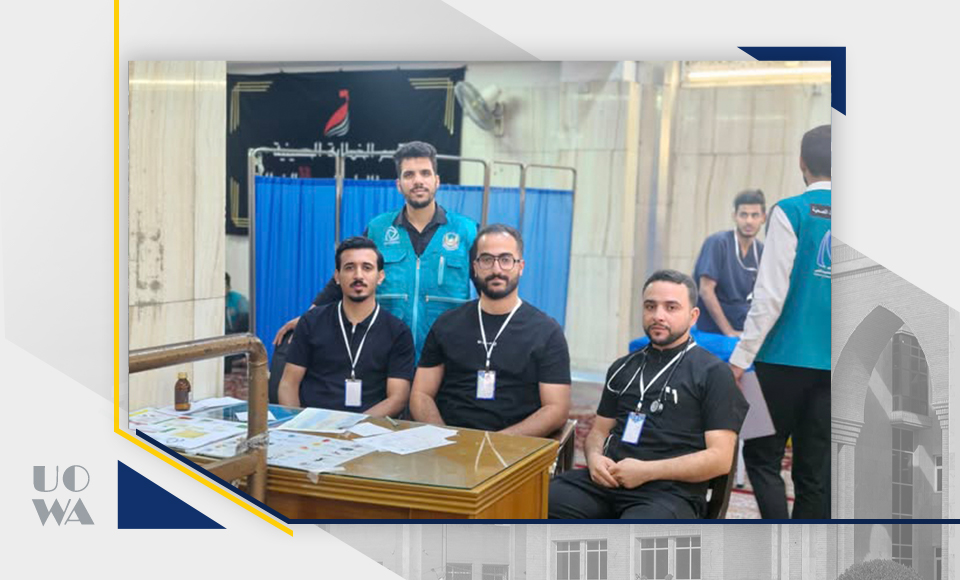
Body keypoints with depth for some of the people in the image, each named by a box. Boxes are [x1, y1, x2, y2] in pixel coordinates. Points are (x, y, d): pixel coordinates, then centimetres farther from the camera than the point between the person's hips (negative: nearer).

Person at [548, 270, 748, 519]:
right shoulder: (623, 367, 23)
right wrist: (594, 458, 0)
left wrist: (647, 471, -12)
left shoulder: (713, 373, 6)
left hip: (669, 491, -4)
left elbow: (720, 458, -2)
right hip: (607, 479, 5)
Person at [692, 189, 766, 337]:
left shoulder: (761, 251, 5)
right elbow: (706, 291, -14)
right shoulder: (717, 243, -9)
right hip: (711, 329, -5)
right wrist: (729, 331, -16)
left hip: (743, 329, 5)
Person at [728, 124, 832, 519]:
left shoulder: (791, 212, -6)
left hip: (788, 356, -5)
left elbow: (770, 294, -12)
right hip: (835, 365, 5)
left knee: (762, 457, 5)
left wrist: (741, 357, -6)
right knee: (816, 472, 10)